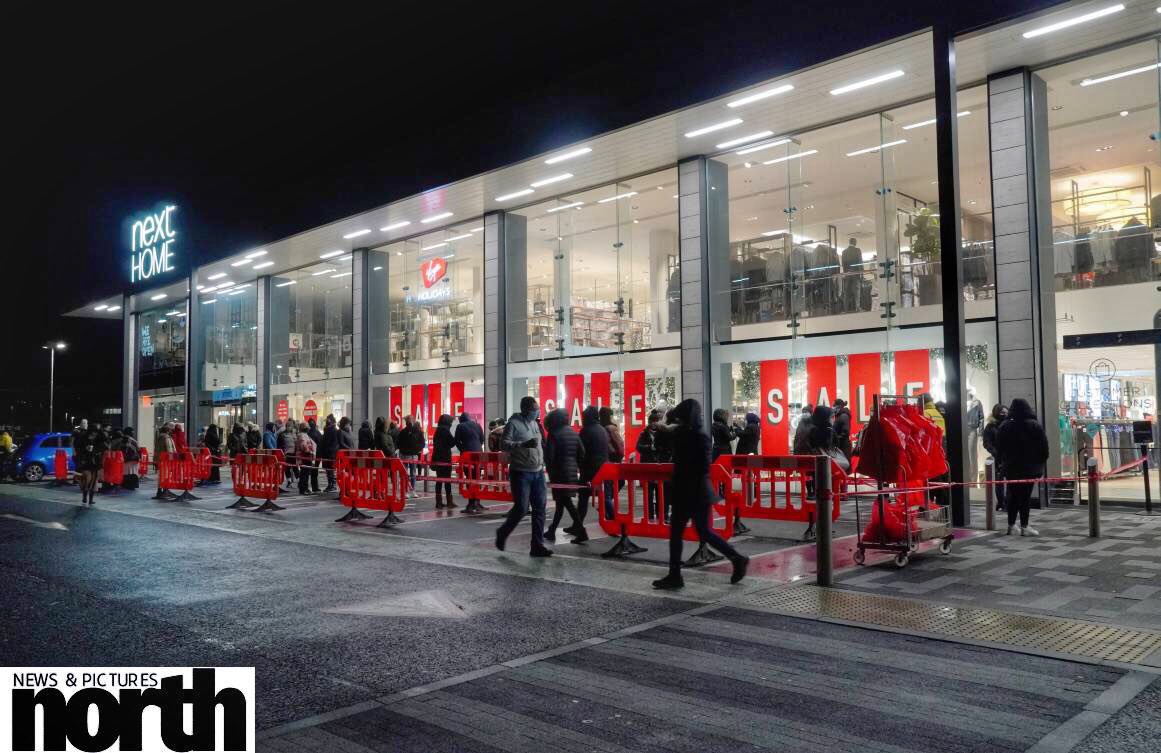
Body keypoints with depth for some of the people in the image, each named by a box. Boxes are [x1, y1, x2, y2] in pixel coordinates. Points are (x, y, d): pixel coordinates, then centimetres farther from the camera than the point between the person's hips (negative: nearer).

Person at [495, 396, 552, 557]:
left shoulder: (534, 423, 14)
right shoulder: (514, 423, -8)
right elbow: (503, 444, -17)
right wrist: (523, 444, -28)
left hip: (538, 472, 7)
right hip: (521, 473, -7)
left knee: (539, 509, 3)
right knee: (521, 508, -6)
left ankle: (537, 545, 8)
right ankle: (502, 533, 20)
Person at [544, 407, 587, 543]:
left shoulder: (554, 434, -9)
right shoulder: (574, 434, 10)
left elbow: (549, 455, -14)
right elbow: (582, 453, 8)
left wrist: (550, 471, -2)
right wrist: (576, 466, 16)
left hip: (559, 472, -7)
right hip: (573, 472, 7)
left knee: (565, 501, -3)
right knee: (561, 501, 15)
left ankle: (581, 532, -6)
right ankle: (552, 531, 22)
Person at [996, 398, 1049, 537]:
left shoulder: (1004, 426, 2)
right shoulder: (1035, 425, -6)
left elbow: (999, 447, 7)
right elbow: (1044, 446, -5)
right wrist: (1041, 462, 5)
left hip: (1010, 467, 3)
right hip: (1030, 467, -3)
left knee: (1013, 496, 11)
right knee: (1025, 496, -3)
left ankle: (1011, 525, 14)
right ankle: (1024, 527, -3)